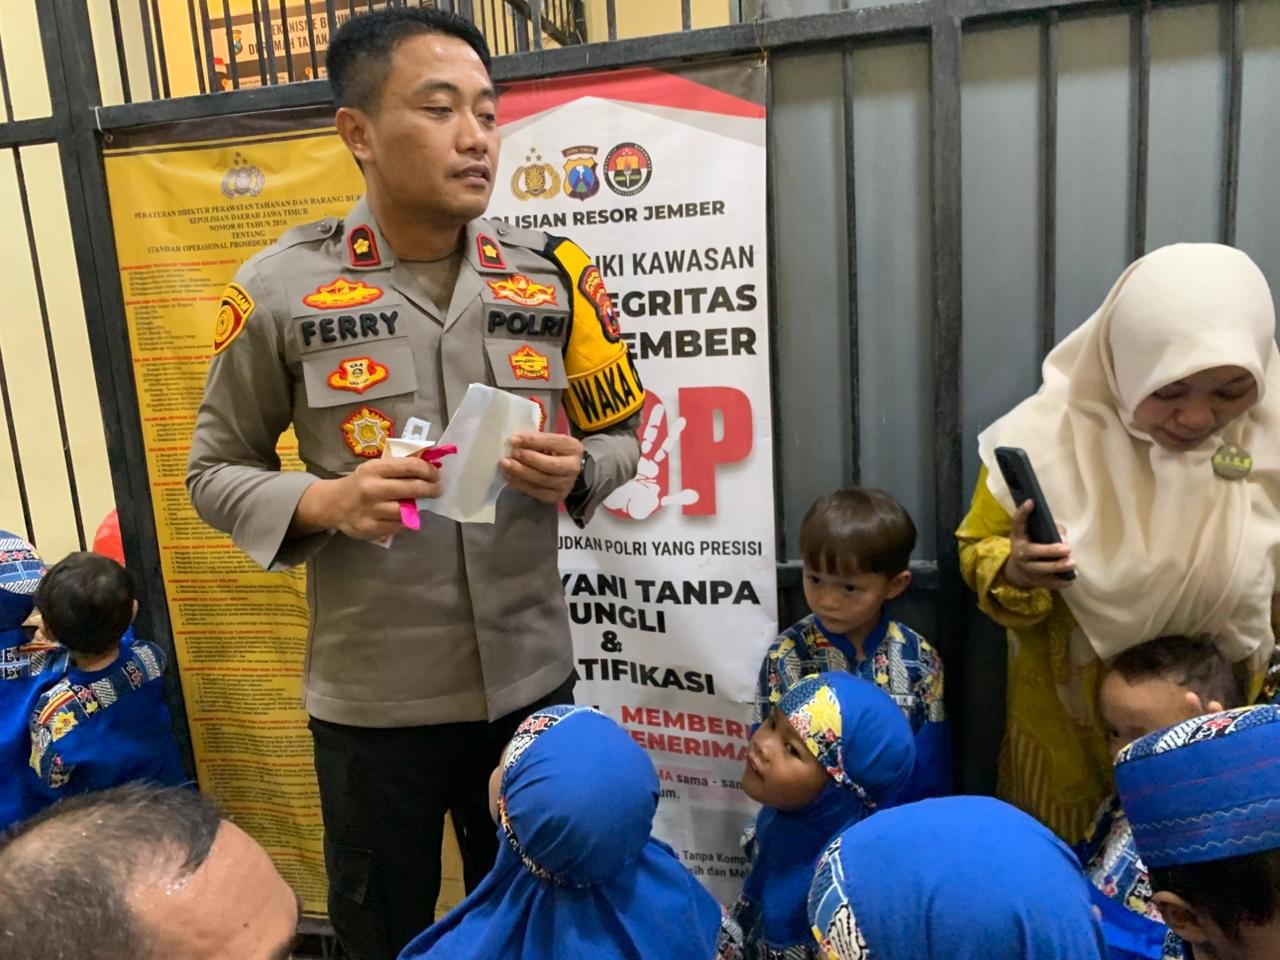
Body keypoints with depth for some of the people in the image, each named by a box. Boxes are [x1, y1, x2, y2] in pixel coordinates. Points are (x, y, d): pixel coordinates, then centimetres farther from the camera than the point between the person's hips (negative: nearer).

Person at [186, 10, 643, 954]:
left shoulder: (552, 275, -3)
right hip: (373, 697, -1)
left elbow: (621, 433, 7)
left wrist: (573, 472, -15)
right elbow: (216, 469, -1)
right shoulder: (281, 288, -10)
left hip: (531, 678, 2)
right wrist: (323, 501, -20)